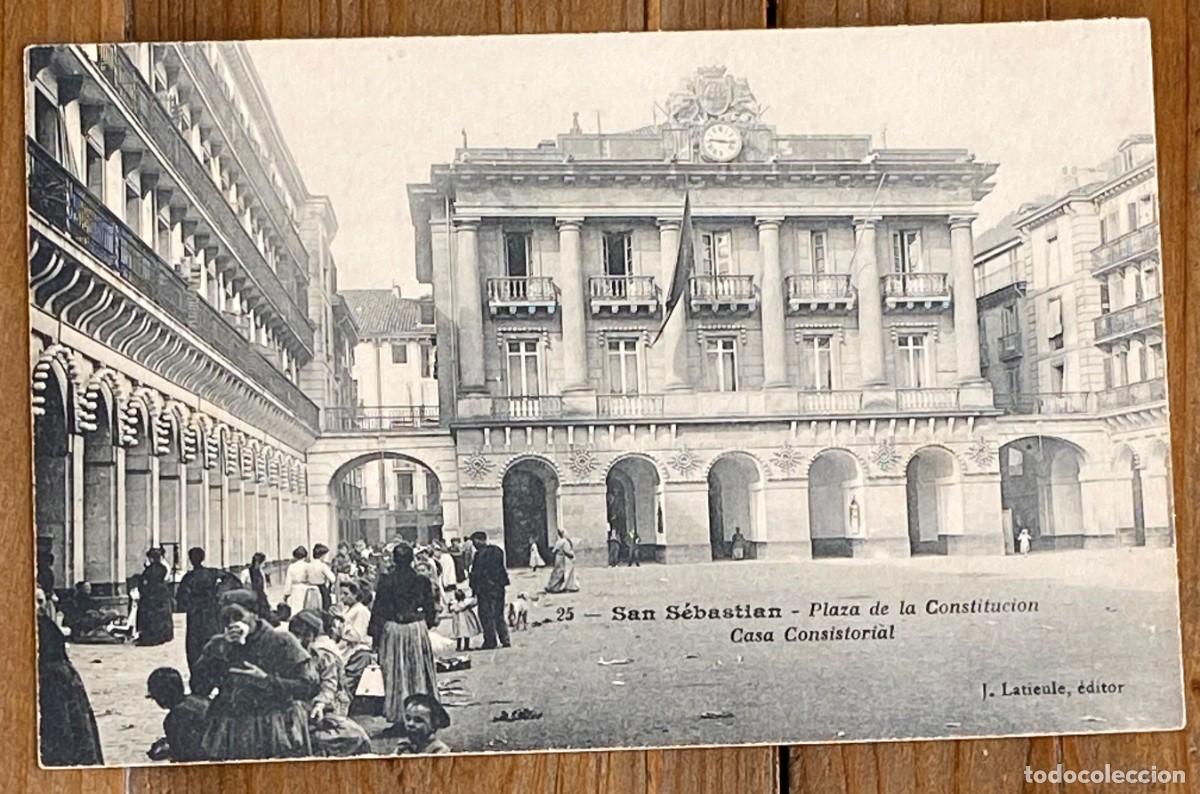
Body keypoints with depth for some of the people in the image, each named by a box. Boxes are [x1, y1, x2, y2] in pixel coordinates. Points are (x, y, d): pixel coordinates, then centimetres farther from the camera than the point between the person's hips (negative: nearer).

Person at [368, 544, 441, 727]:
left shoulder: (386, 580, -6)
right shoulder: (421, 580, -3)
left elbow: (378, 609, -4)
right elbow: (430, 608, 4)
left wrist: (375, 636, 3)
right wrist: (429, 622, 22)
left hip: (392, 628, -1)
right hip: (417, 628, 1)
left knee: (396, 673, 8)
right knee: (419, 672, 11)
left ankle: (398, 714, 10)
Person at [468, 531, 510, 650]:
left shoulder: (480, 554, -14)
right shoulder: (497, 551, 10)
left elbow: (477, 573, -14)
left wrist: (475, 588, -7)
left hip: (486, 588, -8)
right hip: (499, 586, 8)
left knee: (486, 615, 0)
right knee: (499, 615, 14)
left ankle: (490, 641, 0)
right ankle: (505, 639, 13)